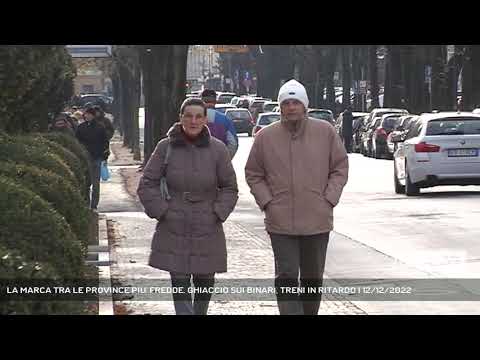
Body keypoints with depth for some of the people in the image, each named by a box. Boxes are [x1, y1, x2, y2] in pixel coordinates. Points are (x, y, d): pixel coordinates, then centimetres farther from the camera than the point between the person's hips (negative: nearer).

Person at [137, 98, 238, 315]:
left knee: (205, 282, 11)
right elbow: (146, 185, 2)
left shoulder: (217, 149, -2)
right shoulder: (166, 147, -3)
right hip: (173, 231, -1)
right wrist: (162, 212, -7)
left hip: (207, 232, 1)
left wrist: (218, 213, -5)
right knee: (180, 284, -6)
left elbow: (230, 188, 7)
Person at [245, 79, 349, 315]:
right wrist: (267, 202, -3)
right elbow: (253, 174, 9)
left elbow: (340, 167, 8)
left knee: (313, 278, 14)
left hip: (317, 221, 1)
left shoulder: (325, 132, 1)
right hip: (280, 223, -1)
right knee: (287, 278, -7)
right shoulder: (266, 137, 0)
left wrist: (329, 199, -3)